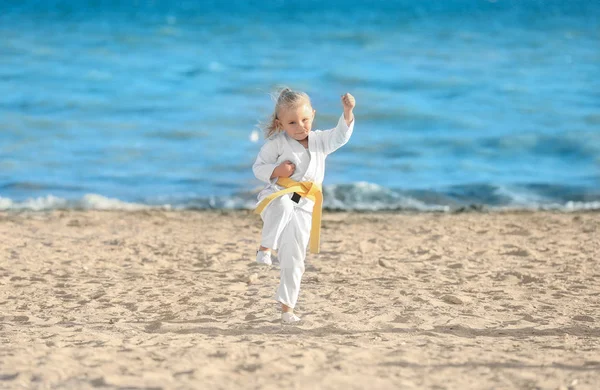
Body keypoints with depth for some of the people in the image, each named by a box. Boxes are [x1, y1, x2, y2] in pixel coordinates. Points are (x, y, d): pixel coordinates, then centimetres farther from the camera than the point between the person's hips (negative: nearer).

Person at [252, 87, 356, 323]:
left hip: (303, 208, 4)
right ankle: (265, 247, -29)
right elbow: (258, 168, 2)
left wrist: (348, 112, -11)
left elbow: (341, 136, 5)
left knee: (293, 261, 6)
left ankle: (287, 308, 16)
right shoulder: (276, 144, -2)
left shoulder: (320, 141, 11)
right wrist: (277, 170, -18)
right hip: (278, 197, -4)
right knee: (283, 209, -45)